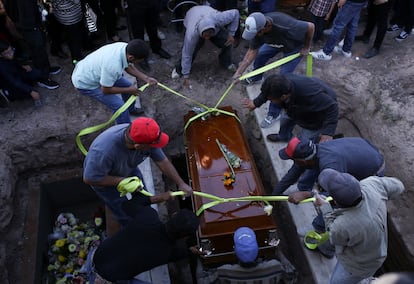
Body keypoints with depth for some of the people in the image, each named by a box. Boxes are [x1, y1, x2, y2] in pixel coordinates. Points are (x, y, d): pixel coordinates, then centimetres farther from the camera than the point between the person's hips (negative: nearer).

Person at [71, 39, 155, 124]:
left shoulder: (125, 47, -20)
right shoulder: (113, 66, -42)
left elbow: (128, 67, 2)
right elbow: (105, 90, -26)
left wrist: (146, 78, -6)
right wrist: (129, 90, -15)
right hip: (85, 83, -8)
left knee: (127, 85, 14)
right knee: (119, 105, -14)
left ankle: (130, 109, 42)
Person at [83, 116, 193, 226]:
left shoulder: (145, 137, -32)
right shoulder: (104, 151, -47)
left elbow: (163, 162, -17)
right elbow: (89, 179, -33)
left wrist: (181, 183, -13)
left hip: (128, 170, 5)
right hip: (103, 179, -4)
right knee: (126, 214, 6)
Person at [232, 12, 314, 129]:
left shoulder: (285, 26, -45)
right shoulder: (257, 27, -27)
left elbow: (311, 26, -31)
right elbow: (252, 51, -16)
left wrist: (306, 48, -17)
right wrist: (239, 71, -22)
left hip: (295, 46, -6)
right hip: (278, 42, 6)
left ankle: (273, 114, 3)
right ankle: (256, 78, 50)